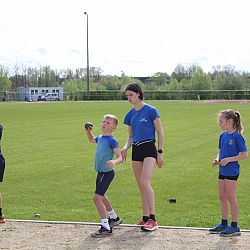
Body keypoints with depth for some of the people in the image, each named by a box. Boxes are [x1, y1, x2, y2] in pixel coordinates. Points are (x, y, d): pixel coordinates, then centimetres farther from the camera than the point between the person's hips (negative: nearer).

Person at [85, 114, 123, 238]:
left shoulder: (112, 141, -17)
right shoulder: (100, 138, 8)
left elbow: (120, 157, -22)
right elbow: (91, 140, 32)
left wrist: (114, 162, -44)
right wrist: (88, 131, 13)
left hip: (107, 173, -9)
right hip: (101, 172, 9)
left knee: (97, 198, -15)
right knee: (101, 197, 24)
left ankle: (106, 227, -11)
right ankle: (114, 218, 44)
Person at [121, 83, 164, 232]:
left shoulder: (151, 111, -6)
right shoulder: (130, 115, 12)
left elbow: (160, 133, -4)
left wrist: (160, 152, -8)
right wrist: (126, 148, -1)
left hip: (149, 148, -7)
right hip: (136, 150, 7)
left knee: (145, 182, -19)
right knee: (141, 186, 8)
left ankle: (153, 218, -18)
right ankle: (145, 218, 15)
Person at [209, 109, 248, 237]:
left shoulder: (237, 136, -14)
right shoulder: (223, 136, 9)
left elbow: (244, 155, -15)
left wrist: (228, 160, -19)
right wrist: (217, 160, -2)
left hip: (232, 171, -8)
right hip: (222, 171, 8)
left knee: (231, 197, -2)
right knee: (222, 197, 13)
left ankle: (235, 226, 6)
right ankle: (224, 224, 24)